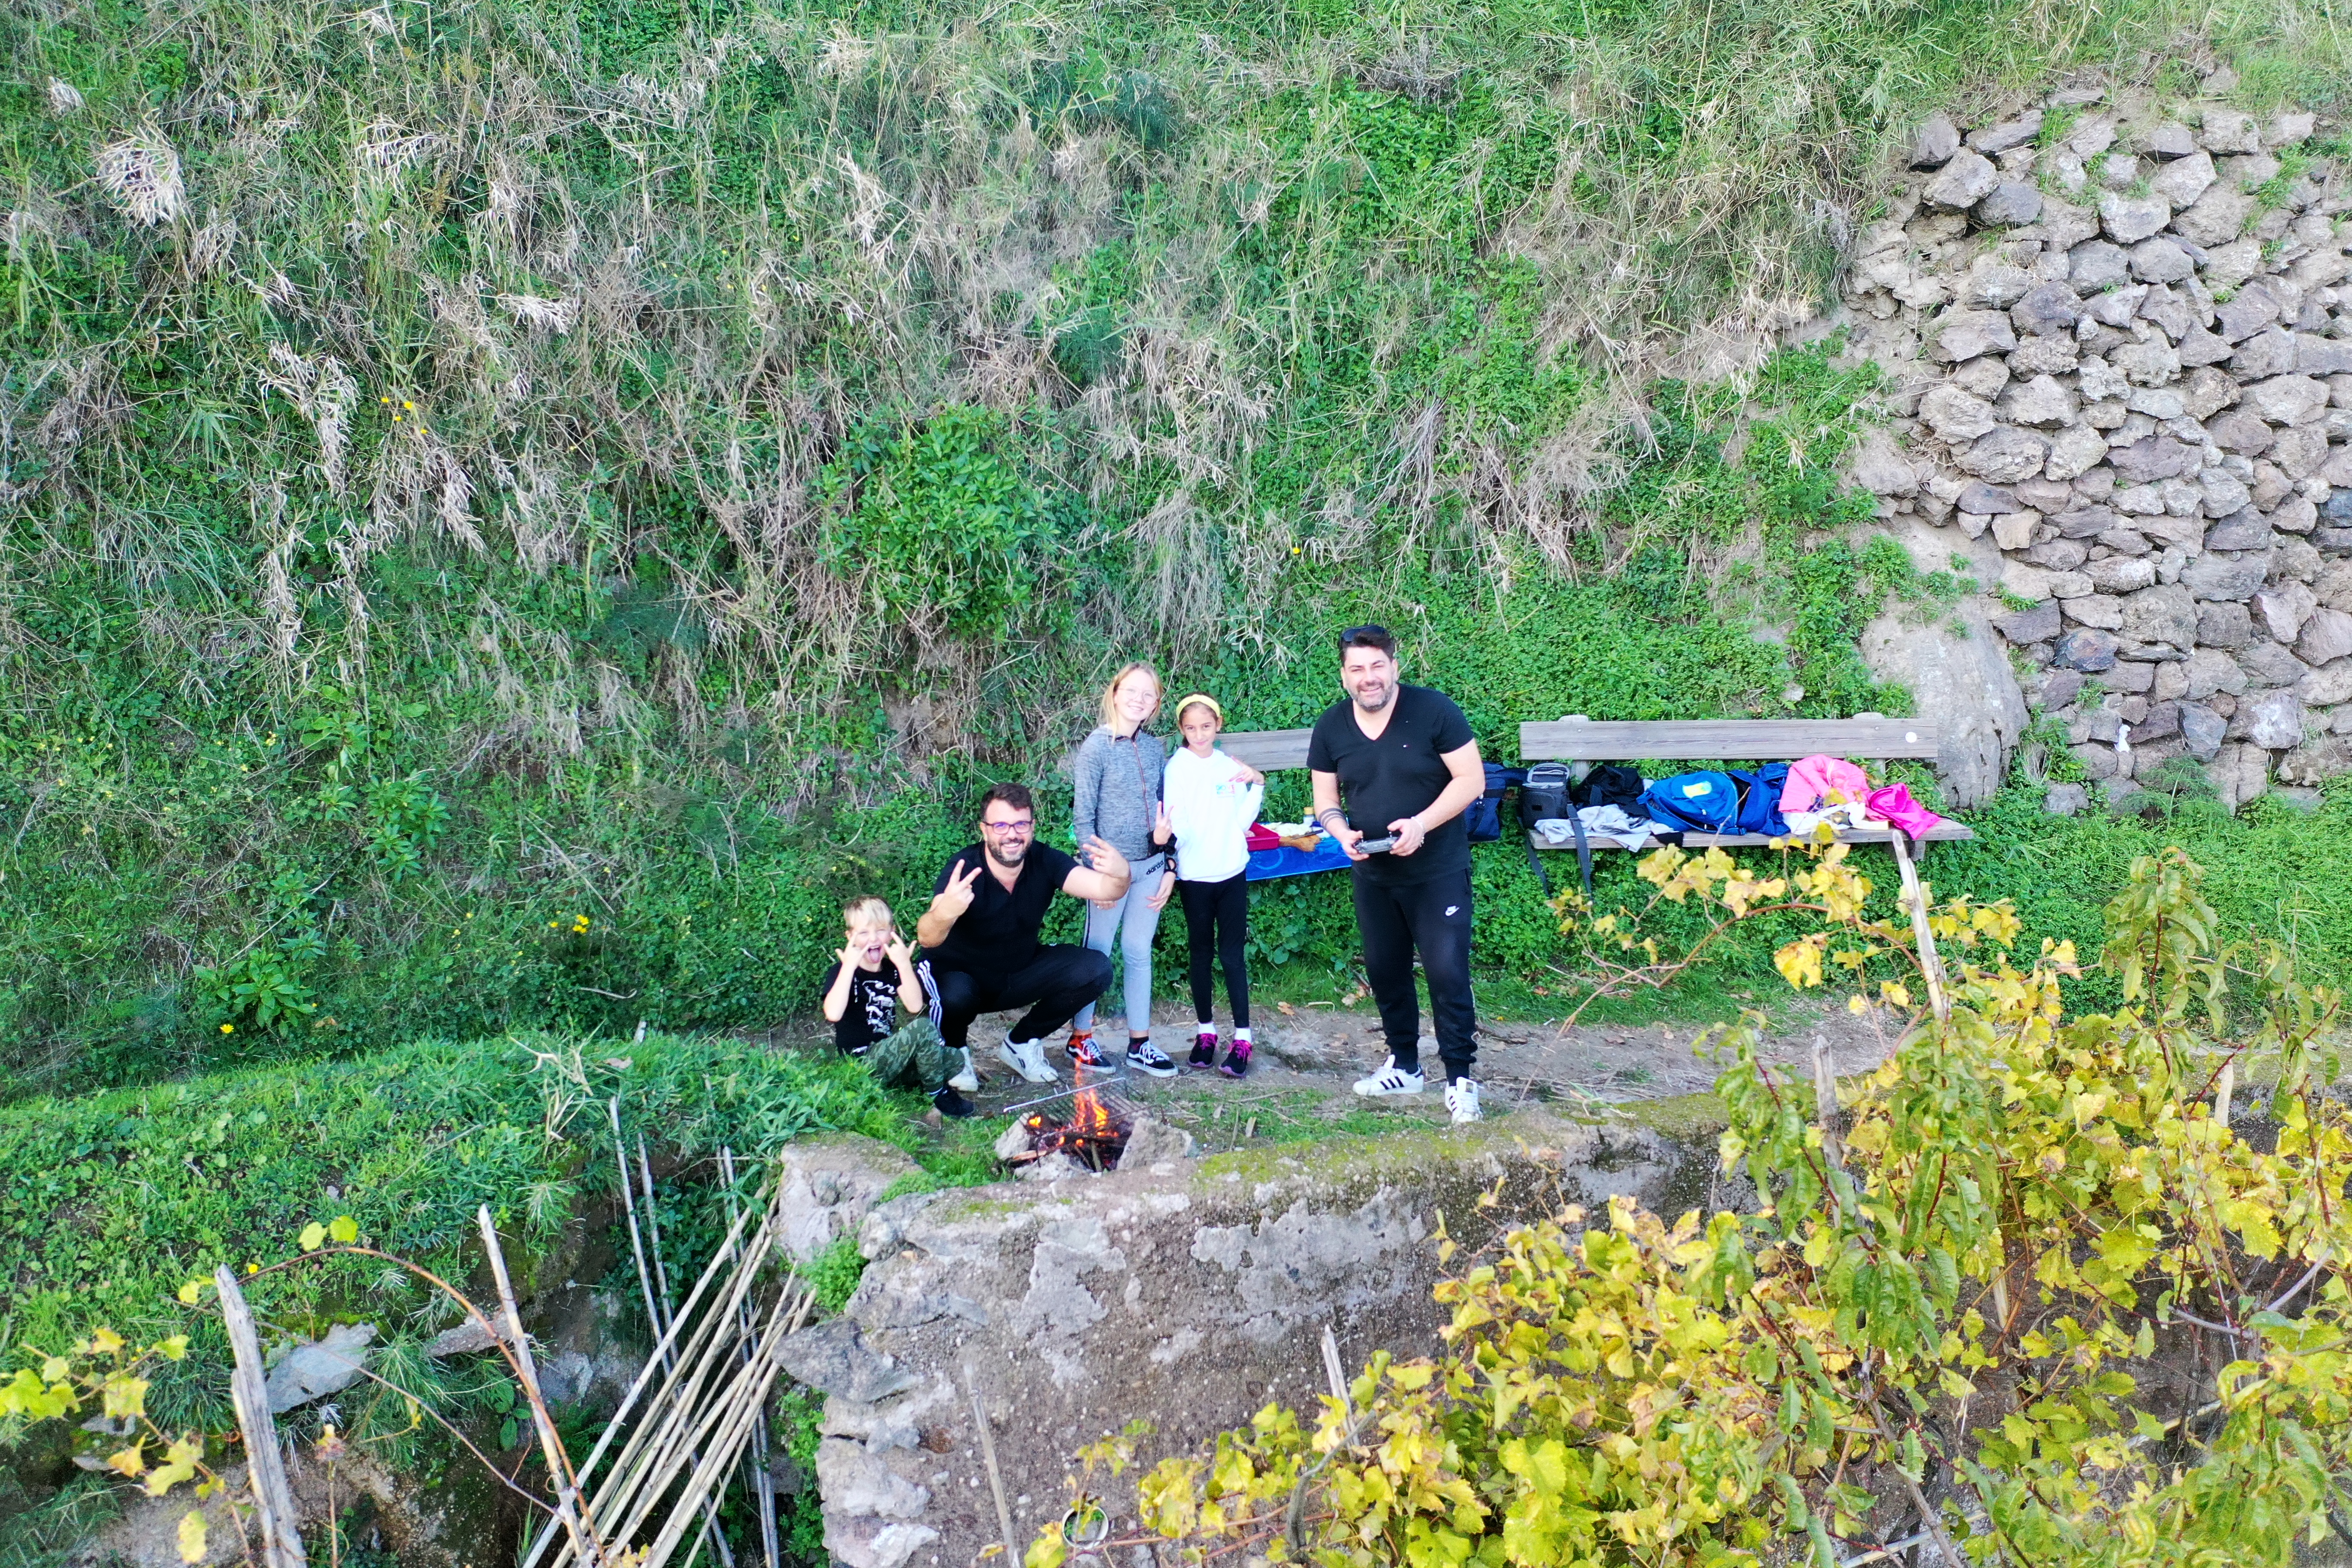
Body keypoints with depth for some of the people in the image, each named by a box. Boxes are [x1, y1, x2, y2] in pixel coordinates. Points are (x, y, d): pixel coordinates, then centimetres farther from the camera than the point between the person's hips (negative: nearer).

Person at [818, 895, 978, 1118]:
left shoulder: (892, 971, 9)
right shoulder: (841, 972, -8)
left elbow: (915, 1006, -10)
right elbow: (833, 1014, -29)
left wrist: (904, 964, -17)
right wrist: (849, 966, -28)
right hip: (862, 1064, -6)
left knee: (959, 1060, -11)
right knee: (922, 1028, -26)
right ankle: (939, 1094, -11)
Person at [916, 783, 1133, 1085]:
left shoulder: (1044, 861, -16)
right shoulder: (965, 869, -28)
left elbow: (1104, 889, -28)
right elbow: (927, 938, -42)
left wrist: (1120, 876, -53)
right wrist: (944, 914, -66)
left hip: (1020, 974, 5)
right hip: (961, 977, -5)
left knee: (1095, 969, -16)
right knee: (954, 996, -39)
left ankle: (1021, 1043, 6)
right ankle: (953, 1050, -1)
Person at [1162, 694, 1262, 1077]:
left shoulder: (1231, 767, 3)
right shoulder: (1177, 769, -5)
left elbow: (1242, 820, 6)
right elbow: (1180, 829, -11)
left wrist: (1257, 787, -5)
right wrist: (1172, 827, -33)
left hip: (1232, 871, 1)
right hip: (1195, 875, -1)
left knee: (1232, 953, 0)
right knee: (1202, 953, 8)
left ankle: (1242, 1038, -1)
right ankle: (1205, 1032, 17)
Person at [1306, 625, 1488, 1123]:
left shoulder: (1433, 710, -15)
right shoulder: (1331, 727, -1)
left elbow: (1471, 778, -13)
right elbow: (1325, 799, 7)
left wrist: (1422, 824, -24)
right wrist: (1342, 832, -15)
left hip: (1438, 872, -5)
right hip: (1373, 875, 5)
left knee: (1448, 974, -9)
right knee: (1385, 972, 15)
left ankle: (1460, 1079, 2)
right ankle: (1404, 1066, 32)